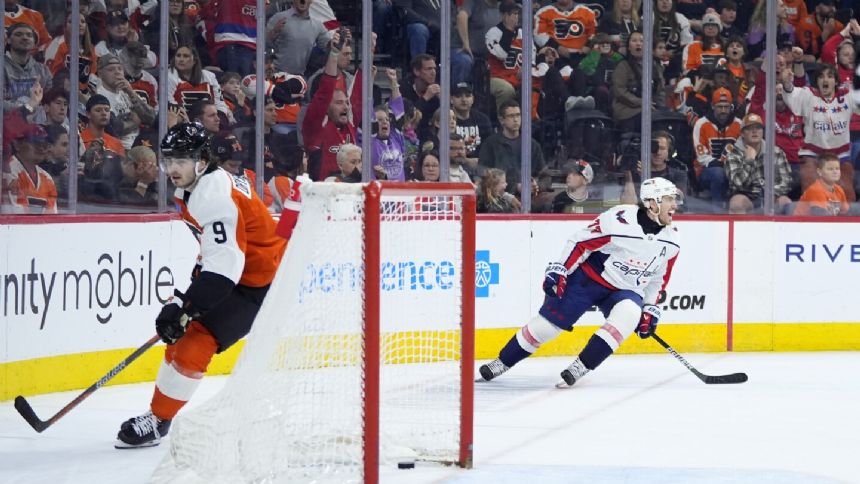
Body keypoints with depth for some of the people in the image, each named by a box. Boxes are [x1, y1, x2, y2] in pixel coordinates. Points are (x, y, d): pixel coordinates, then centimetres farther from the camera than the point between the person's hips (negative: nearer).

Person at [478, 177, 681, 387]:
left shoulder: (671, 239, -5)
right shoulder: (619, 219, -24)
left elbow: (659, 278, 11)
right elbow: (581, 241, -15)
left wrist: (650, 309, 8)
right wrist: (559, 270, -18)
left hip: (625, 291, 4)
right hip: (588, 278, -4)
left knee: (629, 313, -30)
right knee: (547, 323, -3)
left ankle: (580, 366, -22)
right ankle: (502, 362, 19)